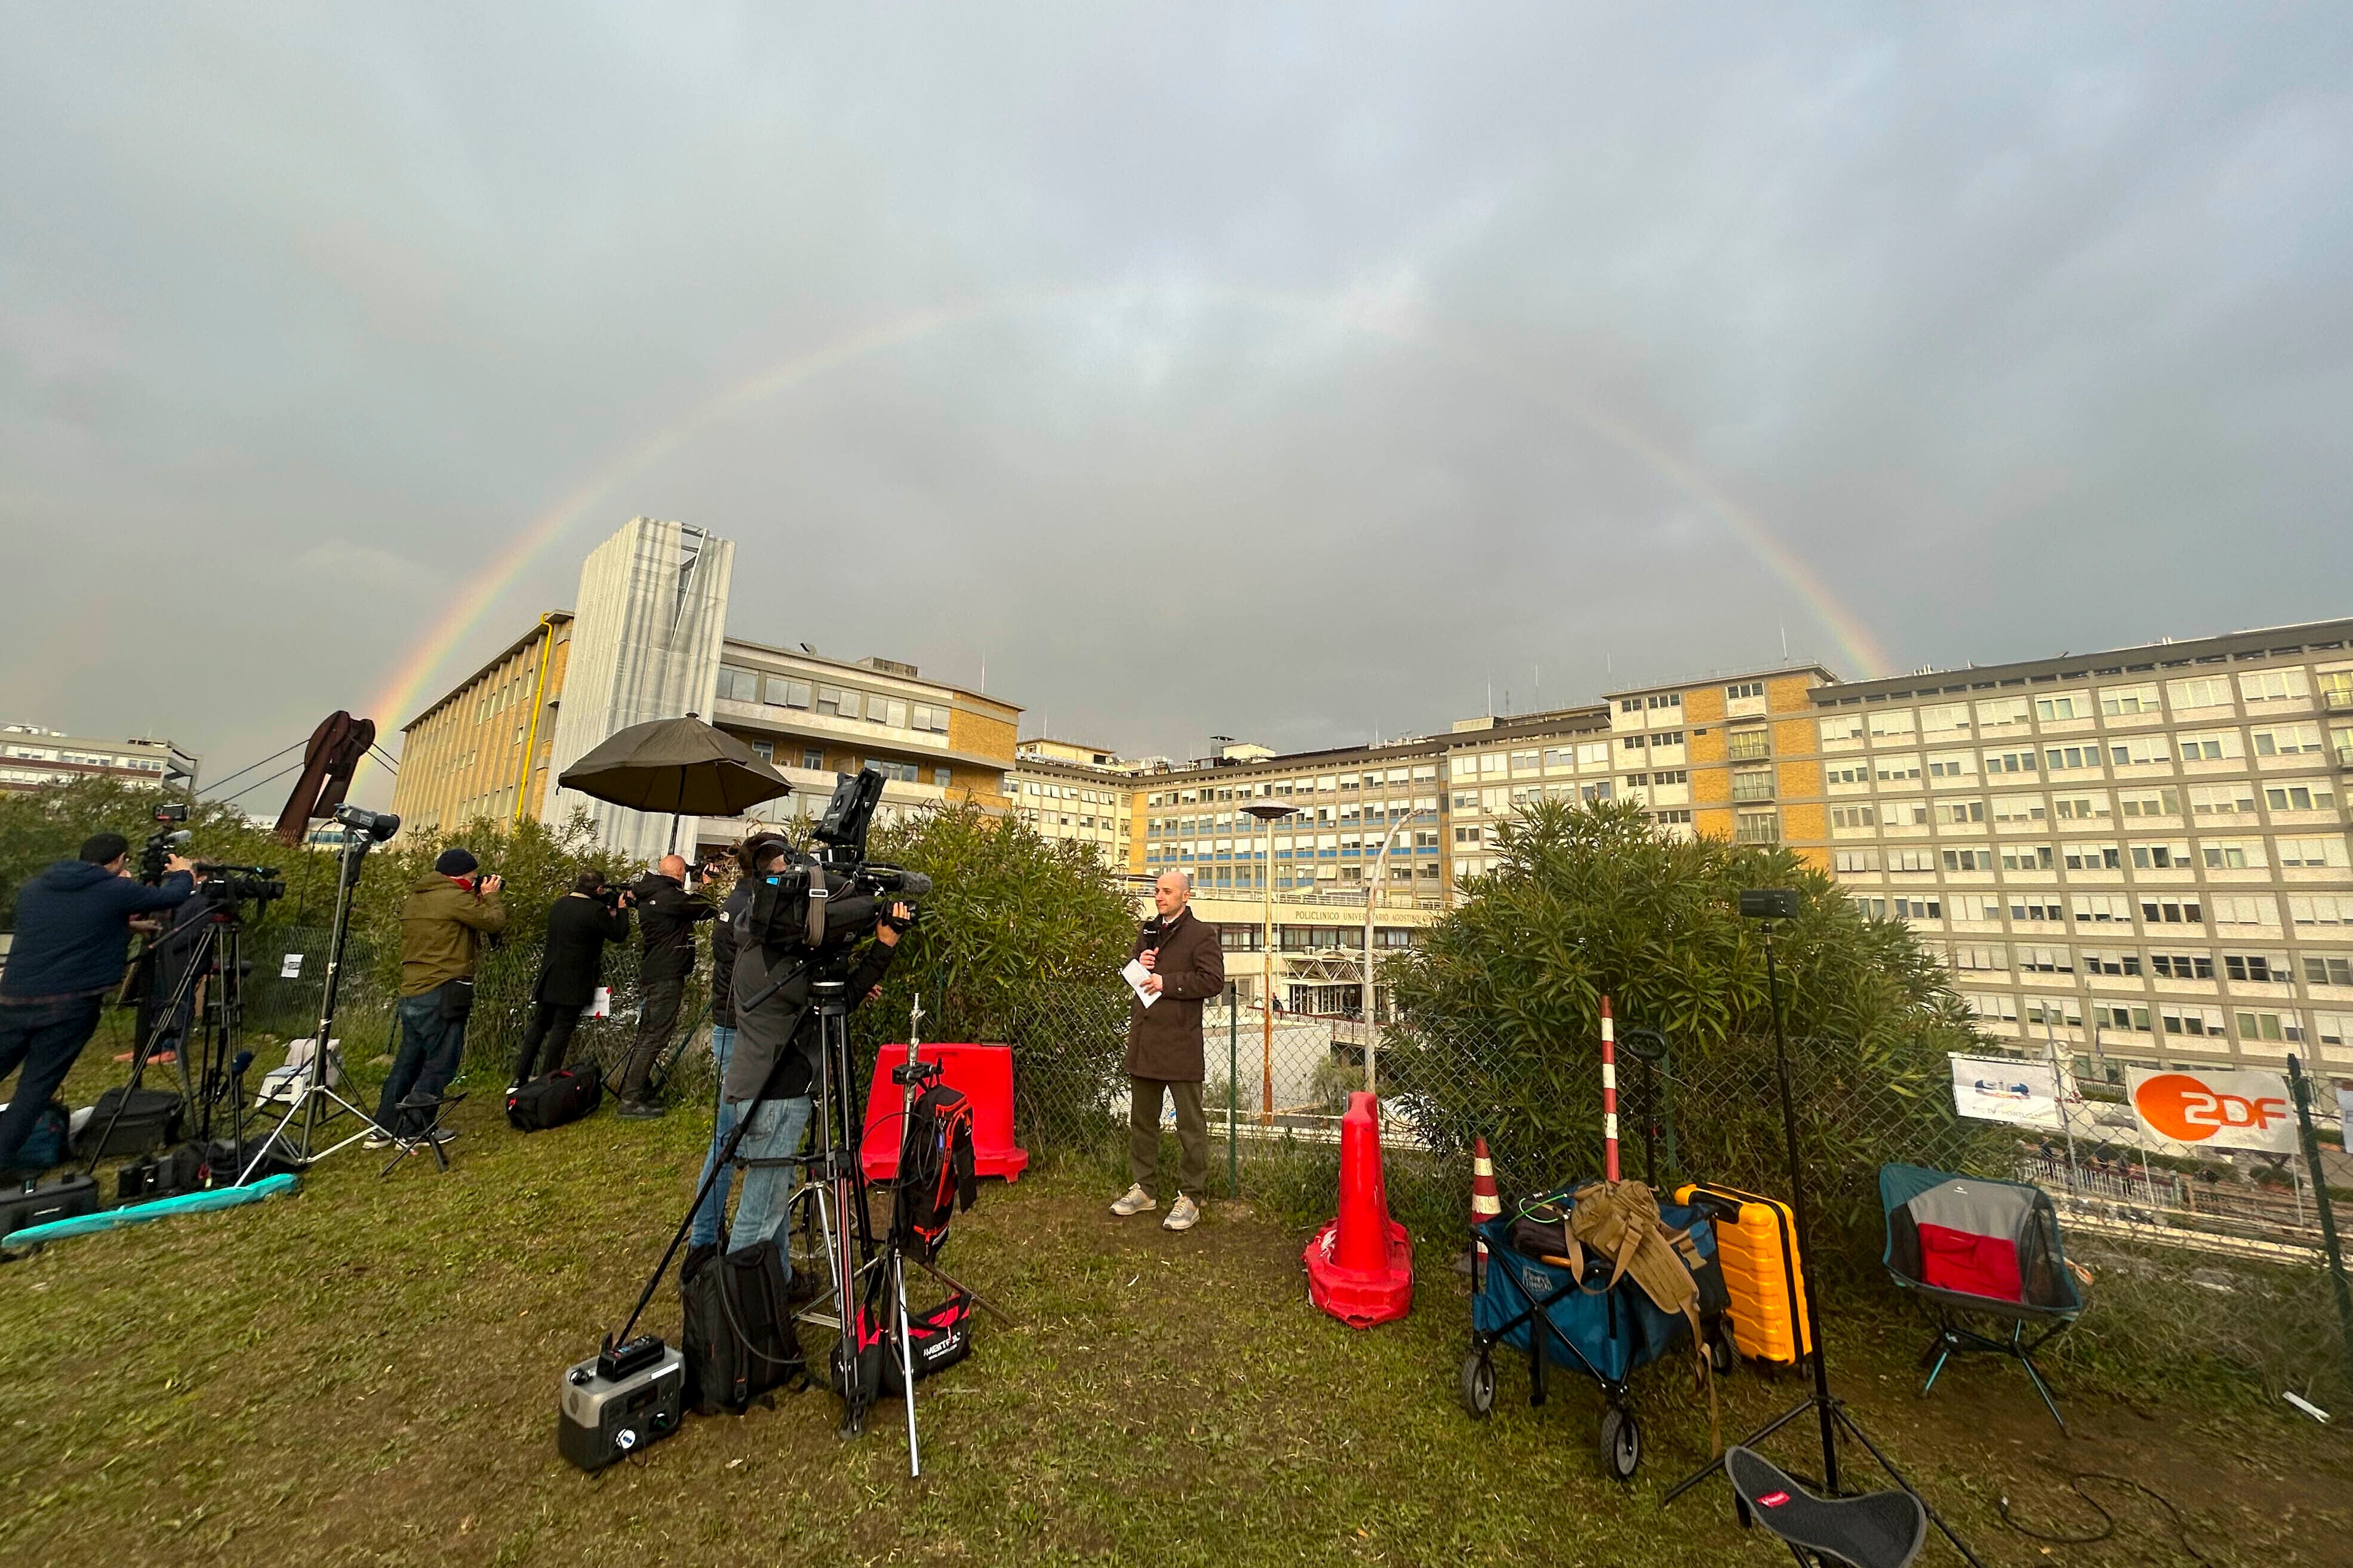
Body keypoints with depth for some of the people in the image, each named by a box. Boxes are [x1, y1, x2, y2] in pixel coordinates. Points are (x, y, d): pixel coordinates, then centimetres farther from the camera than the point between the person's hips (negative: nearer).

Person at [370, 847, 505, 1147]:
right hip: (443, 994, -9)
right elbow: (495, 922, -10)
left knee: (408, 1060, 17)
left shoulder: (414, 898, 15)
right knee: (440, 1063, 0)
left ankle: (382, 1128, 23)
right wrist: (490, 896, 6)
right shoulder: (456, 898, -14)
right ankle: (414, 1131, 5)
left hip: (410, 993, 9)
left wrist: (478, 898, 15)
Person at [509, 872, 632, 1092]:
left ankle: (519, 1079, 20)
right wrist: (622, 910, 4)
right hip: (573, 983, -7)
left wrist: (610, 912, 15)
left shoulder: (559, 905, 10)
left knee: (538, 1025, 15)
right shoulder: (595, 910, -16)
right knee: (562, 1029, -1)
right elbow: (618, 934, -9)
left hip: (548, 979, 8)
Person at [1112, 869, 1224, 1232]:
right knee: (1142, 1120, 18)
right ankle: (1144, 1189, 33)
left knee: (1190, 1124, 4)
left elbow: (1213, 980, -16)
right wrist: (1139, 964, -1)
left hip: (1181, 1044, -7)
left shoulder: (1201, 934, -7)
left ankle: (1190, 1198, 17)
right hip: (1143, 1042, 7)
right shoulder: (1147, 931, 15)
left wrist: (1167, 982, -18)